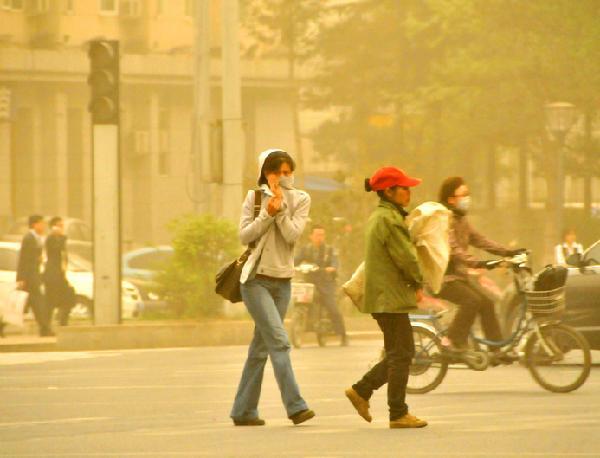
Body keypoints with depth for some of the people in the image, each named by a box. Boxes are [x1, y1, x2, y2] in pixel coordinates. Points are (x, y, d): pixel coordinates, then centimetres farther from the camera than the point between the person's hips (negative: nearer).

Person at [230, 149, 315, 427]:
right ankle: (295, 406, -23)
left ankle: (243, 411, 16)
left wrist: (280, 209, -19)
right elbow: (244, 235, -7)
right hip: (256, 279, -4)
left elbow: (293, 235, -9)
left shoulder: (300, 200, 4)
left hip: (282, 280, 4)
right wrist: (267, 213, -16)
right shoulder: (255, 198, -1)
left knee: (261, 348, 9)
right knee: (279, 340, -17)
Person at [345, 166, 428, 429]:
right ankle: (398, 414, -1)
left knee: (399, 354, 15)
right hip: (391, 297, -10)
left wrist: (413, 285, 11)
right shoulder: (390, 220, -16)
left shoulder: (377, 218, 16)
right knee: (401, 354, -5)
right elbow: (406, 257, -18)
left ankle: (361, 390, 16)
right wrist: (418, 284, -1)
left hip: (382, 296, 10)